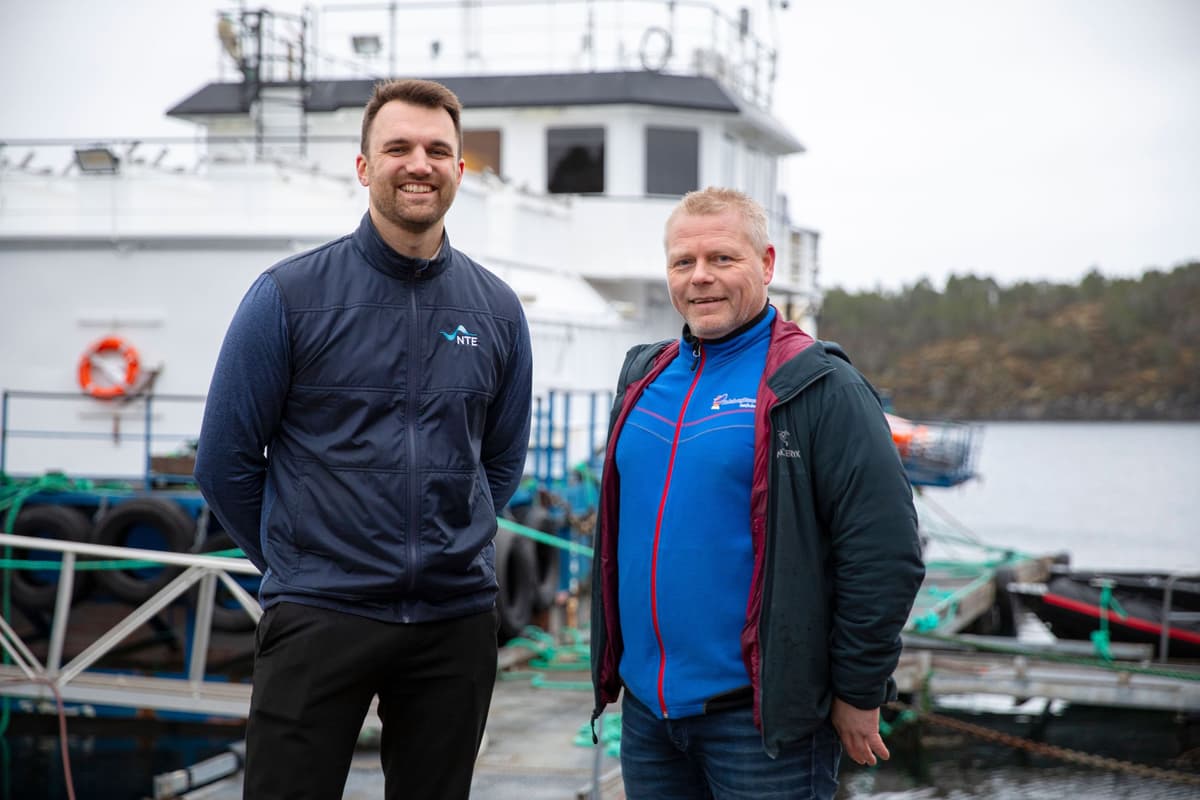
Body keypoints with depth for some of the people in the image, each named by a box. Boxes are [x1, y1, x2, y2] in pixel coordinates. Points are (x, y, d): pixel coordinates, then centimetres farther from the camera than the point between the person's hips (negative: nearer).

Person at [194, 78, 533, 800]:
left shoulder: (497, 309, 6)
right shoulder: (290, 295, -4)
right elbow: (225, 461, 1)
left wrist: (449, 552, 12)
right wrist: (294, 562, 8)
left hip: (457, 622, 3)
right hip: (319, 618, -3)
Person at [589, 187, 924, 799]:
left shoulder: (818, 387, -10)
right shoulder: (644, 377, 12)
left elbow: (885, 553, -13)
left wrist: (858, 695, -11)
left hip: (761, 718, -6)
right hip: (646, 709, 7)